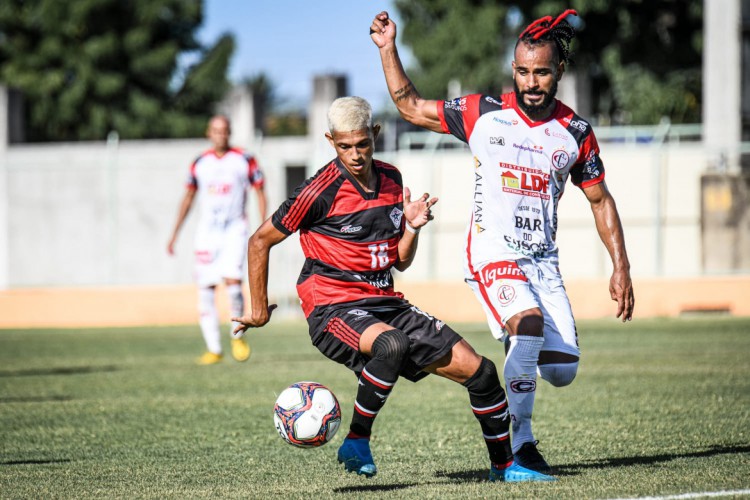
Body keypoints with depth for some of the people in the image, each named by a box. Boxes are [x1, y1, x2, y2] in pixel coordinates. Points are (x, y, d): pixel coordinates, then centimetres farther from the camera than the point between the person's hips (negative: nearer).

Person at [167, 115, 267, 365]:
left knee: (233, 281, -20)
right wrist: (174, 234, 15)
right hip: (207, 231, 3)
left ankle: (238, 335, 3)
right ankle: (213, 349, 7)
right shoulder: (200, 164, 8)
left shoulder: (244, 160, -1)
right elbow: (188, 197, 17)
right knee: (205, 290, -2)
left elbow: (260, 193, 3)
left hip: (235, 229, -3)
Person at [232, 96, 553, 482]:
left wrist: (413, 228, -4)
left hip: (388, 305, 7)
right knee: (392, 345, -40)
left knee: (478, 370, 1)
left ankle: (503, 465, 21)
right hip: (334, 310, -7)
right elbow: (260, 241, -3)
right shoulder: (322, 191, -11)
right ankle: (356, 443, -22)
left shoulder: (391, 180, 8)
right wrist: (259, 310, 1)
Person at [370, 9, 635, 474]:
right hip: (492, 251, -4)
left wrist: (621, 268, 6)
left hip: (543, 259, 4)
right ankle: (521, 444, -24)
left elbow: (600, 200, 12)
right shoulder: (483, 113, -4)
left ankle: (512, 379, 30)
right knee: (528, 322, -31)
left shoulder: (575, 132, 2)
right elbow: (411, 107, 6)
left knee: (563, 370, -4)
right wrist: (388, 49, -4)